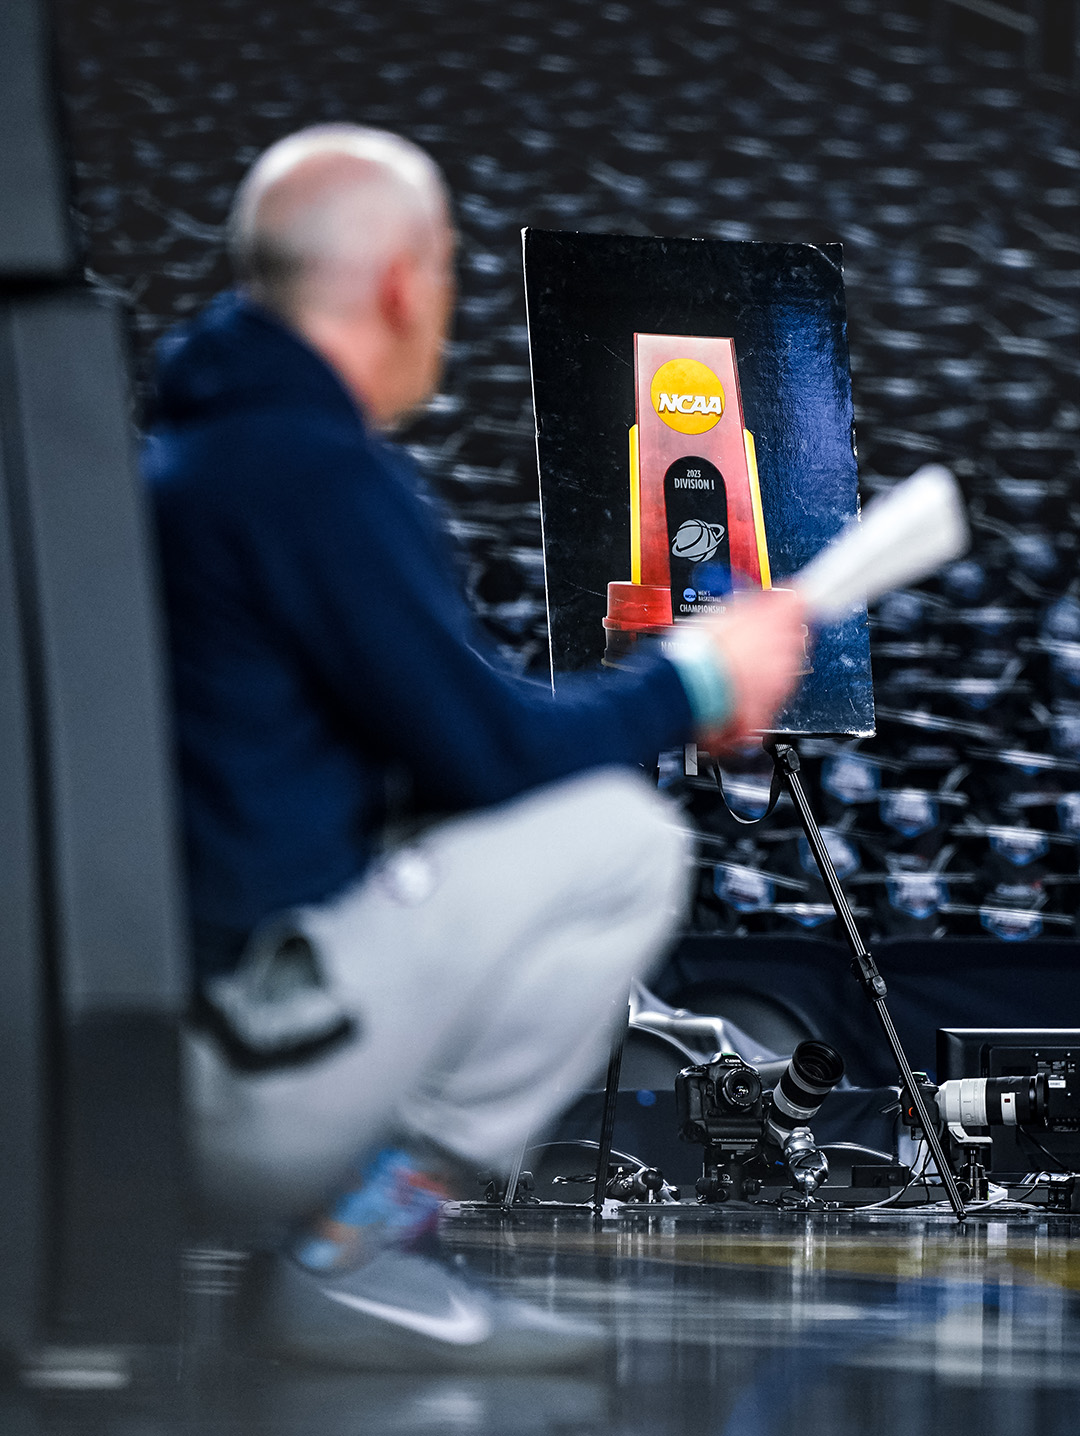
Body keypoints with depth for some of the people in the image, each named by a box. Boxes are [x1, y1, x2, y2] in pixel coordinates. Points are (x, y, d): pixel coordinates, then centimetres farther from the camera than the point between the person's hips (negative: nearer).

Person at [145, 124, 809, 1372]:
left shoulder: (186, 451, 17)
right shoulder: (314, 472, -15)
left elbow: (425, 727, 24)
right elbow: (482, 747, -14)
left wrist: (662, 700, 21)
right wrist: (693, 685, 3)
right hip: (237, 1070, -10)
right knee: (620, 843, -7)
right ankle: (355, 1256, -6)